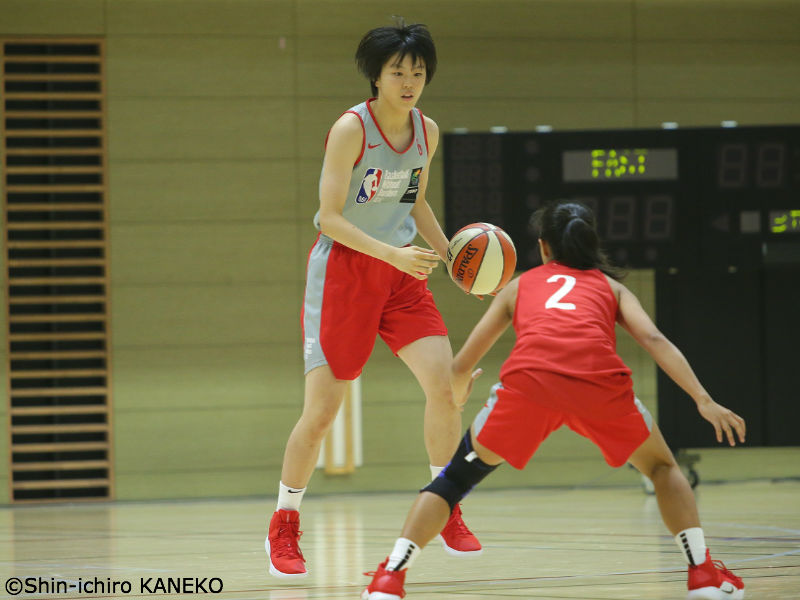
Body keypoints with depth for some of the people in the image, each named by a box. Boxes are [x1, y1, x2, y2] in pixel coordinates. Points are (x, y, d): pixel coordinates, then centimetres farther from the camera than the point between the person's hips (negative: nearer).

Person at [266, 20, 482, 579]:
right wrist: (393, 254, -28)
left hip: (402, 272, 5)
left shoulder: (427, 131, 4)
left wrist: (450, 254, 8)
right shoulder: (351, 128, -15)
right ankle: (283, 528, 12)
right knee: (322, 409, -5)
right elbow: (329, 217, -18)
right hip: (344, 269, -5)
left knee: (444, 386, -10)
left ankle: (447, 513, 6)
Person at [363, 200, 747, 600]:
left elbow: (462, 366, 32)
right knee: (662, 467, 26)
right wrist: (703, 400, 5)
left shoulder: (520, 285, 33)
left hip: (529, 379, 0)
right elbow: (652, 338, 12)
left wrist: (457, 398, 55)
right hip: (600, 382, 0)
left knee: (457, 476, 19)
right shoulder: (610, 285, 32)